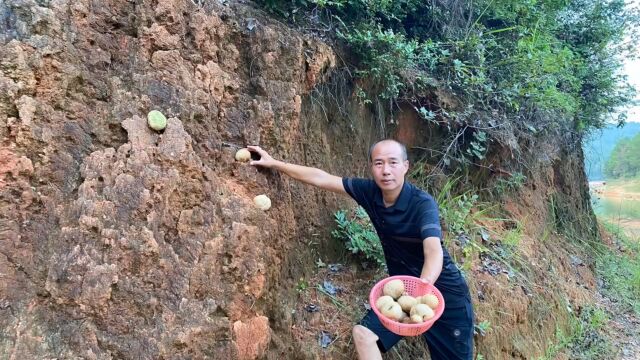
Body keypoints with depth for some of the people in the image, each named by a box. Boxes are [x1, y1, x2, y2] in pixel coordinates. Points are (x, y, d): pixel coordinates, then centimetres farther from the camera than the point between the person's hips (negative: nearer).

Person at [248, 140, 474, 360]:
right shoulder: (370, 192, -10)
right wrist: (274, 163, -1)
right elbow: (320, 178, -5)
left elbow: (434, 252, -40)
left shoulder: (422, 203, -25)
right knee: (363, 333, -11)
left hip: (443, 292, -4)